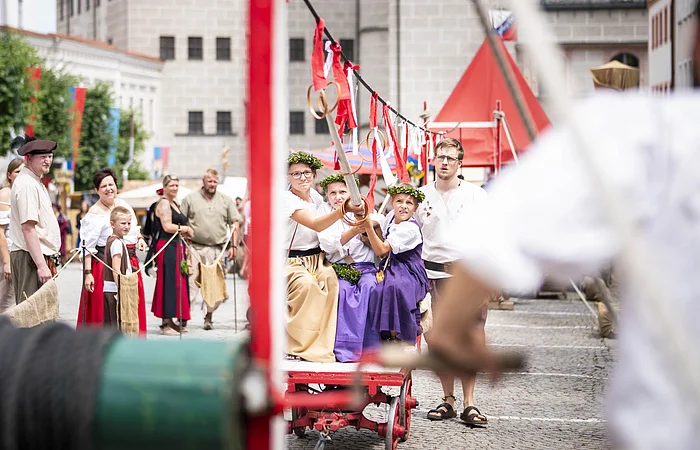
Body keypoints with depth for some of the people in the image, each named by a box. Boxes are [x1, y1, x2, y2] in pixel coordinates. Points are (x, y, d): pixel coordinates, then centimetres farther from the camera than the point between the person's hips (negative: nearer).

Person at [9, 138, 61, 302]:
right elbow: (28, 228, -20)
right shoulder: (27, 185, -14)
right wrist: (42, 265, -23)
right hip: (31, 257, -10)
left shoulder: (35, 182, 19)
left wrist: (48, 260, 23)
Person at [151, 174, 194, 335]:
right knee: (169, 284, -8)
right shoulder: (163, 204, -8)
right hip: (167, 247, -10)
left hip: (177, 247, 10)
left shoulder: (175, 204, 22)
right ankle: (166, 323, -5)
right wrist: (185, 228, -4)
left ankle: (176, 321, 14)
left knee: (179, 284, 9)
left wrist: (184, 232, 6)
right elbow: (167, 227, -17)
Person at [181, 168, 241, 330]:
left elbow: (234, 224, 11)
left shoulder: (226, 200, 10)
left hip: (217, 249, 2)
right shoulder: (190, 199, 6)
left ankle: (209, 317, 15)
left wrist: (233, 246, 2)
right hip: (194, 247, -2)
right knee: (190, 282, -7)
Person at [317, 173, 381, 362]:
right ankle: (344, 349, -30)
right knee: (342, 290, -32)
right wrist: (353, 231, -21)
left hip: (365, 267, 1)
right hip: (338, 268, -1)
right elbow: (328, 246, -7)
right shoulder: (324, 210, 8)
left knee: (369, 287, -31)